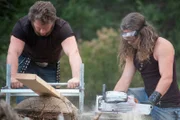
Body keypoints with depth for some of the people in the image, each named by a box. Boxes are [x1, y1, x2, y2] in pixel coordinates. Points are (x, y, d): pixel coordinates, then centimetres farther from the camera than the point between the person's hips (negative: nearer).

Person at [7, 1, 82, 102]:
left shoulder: (63, 27, -32)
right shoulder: (22, 25, -30)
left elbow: (73, 52, -45)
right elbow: (13, 52, -39)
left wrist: (76, 78, -61)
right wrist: (13, 78, -54)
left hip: (51, 66, 1)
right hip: (27, 63, -1)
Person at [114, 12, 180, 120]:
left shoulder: (163, 46, -18)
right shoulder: (132, 51, 4)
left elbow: (167, 78, -29)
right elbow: (125, 79, -3)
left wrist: (154, 99, -41)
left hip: (167, 105, -7)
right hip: (148, 96, 7)